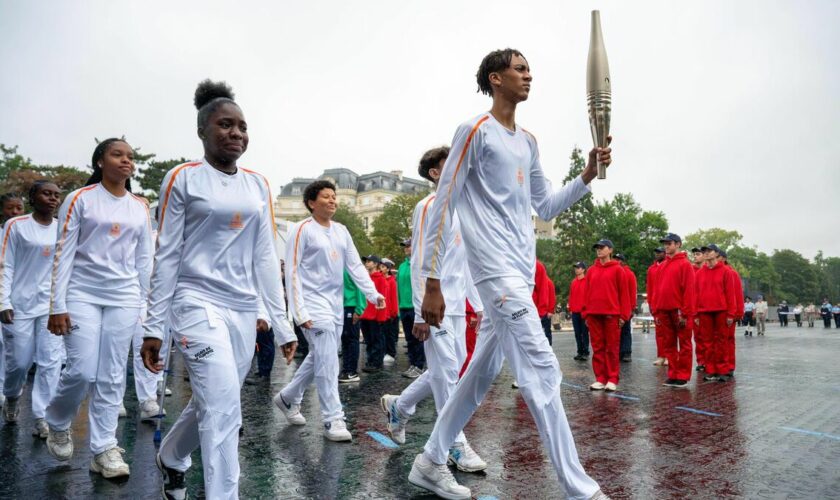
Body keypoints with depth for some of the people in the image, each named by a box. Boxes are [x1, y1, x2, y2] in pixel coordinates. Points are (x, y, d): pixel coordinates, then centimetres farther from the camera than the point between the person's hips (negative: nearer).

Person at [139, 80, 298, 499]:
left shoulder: (258, 185, 10)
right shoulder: (182, 178, -1)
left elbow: (266, 257, 10)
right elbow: (166, 256, -1)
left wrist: (281, 323, 7)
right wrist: (154, 326, -3)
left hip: (245, 310, 5)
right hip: (199, 303, -5)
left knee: (211, 404, 17)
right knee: (223, 410, -13)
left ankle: (170, 458, 46)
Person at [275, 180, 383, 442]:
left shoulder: (341, 231, 12)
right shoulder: (303, 229, -7)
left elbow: (355, 266, 11)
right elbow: (293, 272, -10)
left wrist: (372, 293, -1)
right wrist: (299, 311, -17)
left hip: (336, 305, 7)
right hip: (314, 305, -7)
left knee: (318, 358, 15)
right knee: (327, 361, -9)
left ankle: (288, 397, 35)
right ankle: (333, 420, 1)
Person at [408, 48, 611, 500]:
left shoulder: (528, 142, 19)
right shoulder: (476, 131, -5)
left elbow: (545, 207, 24)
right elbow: (443, 207, -9)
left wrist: (587, 175, 9)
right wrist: (432, 282, -12)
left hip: (523, 272, 9)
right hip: (497, 271, -9)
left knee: (482, 372, 12)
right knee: (542, 372, -9)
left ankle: (430, 462, 26)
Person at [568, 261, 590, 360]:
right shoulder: (573, 282, 13)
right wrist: (569, 305, 7)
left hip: (584, 311, -6)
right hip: (574, 312, 6)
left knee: (585, 333, -1)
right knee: (577, 333, 9)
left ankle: (586, 353, 5)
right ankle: (580, 352, 16)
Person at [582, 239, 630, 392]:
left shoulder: (618, 269, 1)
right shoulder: (591, 270, 12)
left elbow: (624, 293, -2)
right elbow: (587, 292, 12)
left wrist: (623, 315, -6)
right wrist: (586, 313, 7)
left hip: (612, 314, -4)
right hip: (593, 315, 4)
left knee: (612, 348, 1)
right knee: (597, 348, 6)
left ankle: (612, 380, 8)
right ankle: (600, 379, 12)